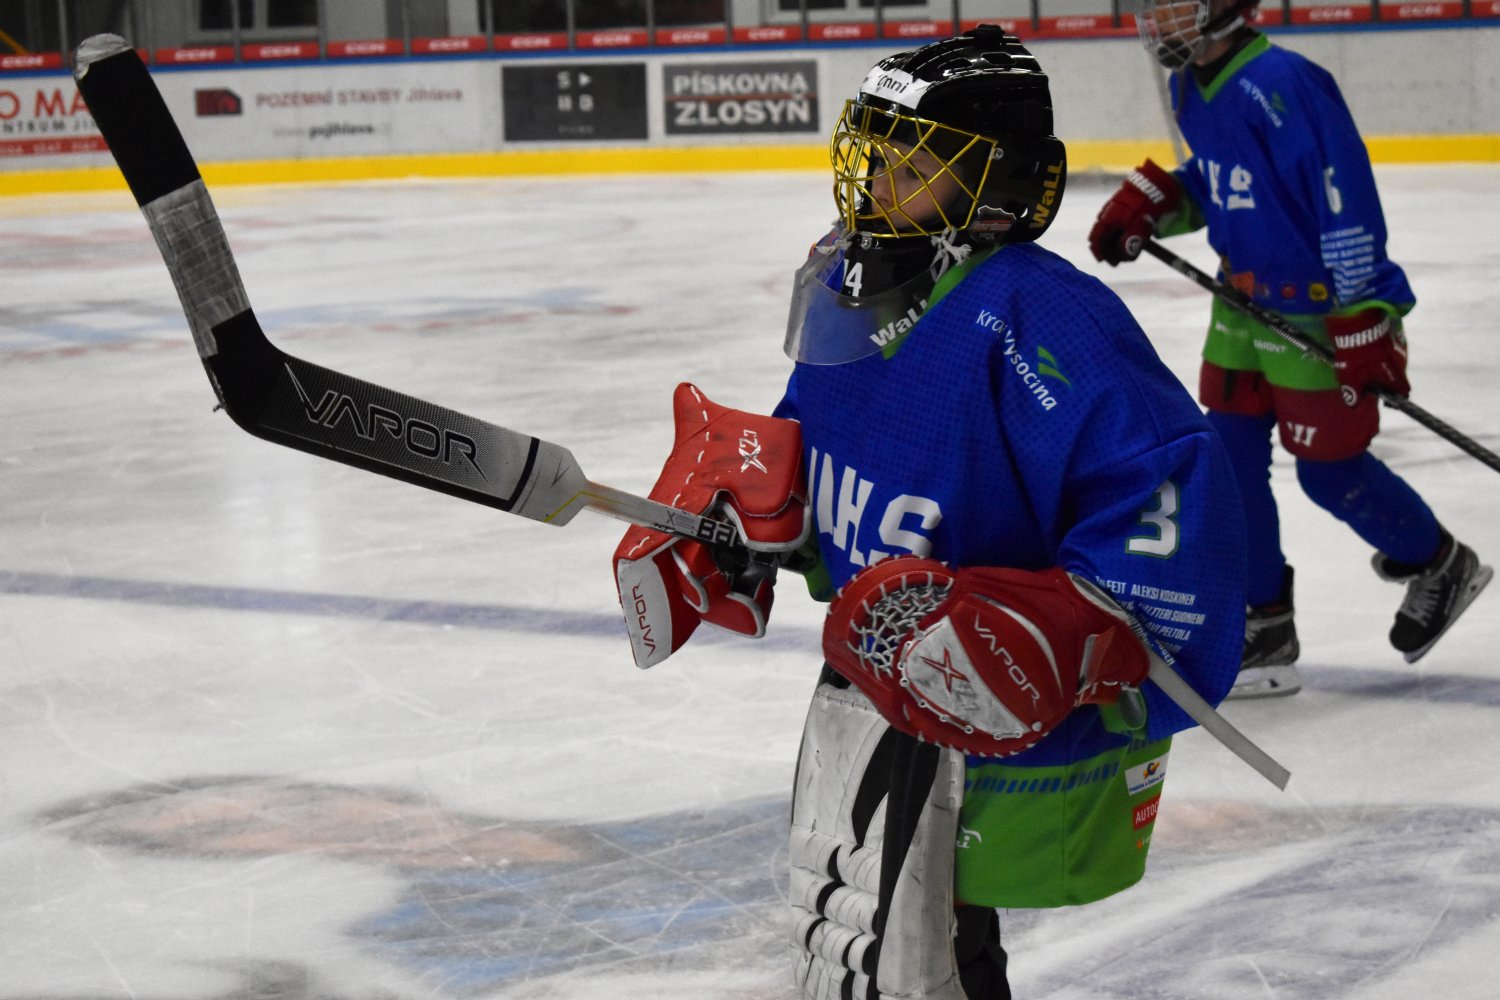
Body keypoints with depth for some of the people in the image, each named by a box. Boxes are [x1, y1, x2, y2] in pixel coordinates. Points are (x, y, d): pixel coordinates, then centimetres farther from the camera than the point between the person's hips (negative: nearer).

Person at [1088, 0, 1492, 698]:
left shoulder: (1282, 84, -27)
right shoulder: (1191, 88, 2)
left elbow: (1349, 208, -27)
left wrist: (1365, 326, -27)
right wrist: (1150, 202, 1)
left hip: (1319, 315, -8)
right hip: (1244, 303, 9)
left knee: (1330, 470, 4)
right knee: (1231, 459, 6)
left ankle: (1440, 566, 31)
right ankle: (1264, 628, 17)